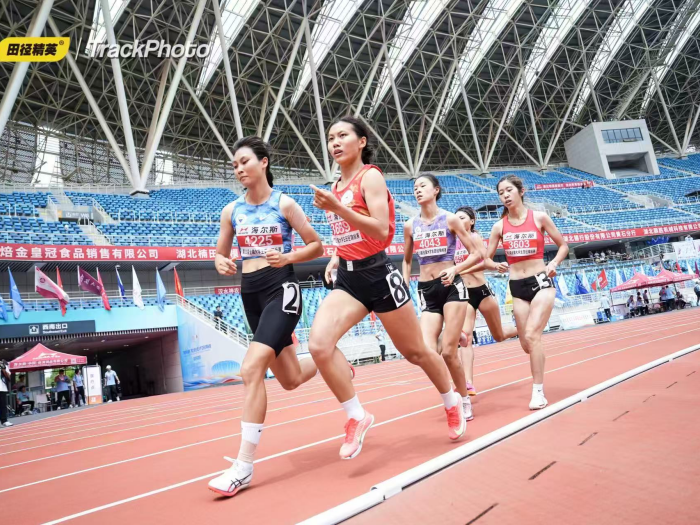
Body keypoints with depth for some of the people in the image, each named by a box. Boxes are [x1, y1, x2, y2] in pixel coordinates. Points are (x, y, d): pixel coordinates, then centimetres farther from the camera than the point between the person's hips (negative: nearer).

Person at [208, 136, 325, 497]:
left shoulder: (284, 204, -4)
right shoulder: (231, 211, 8)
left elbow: (316, 246, 0)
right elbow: (221, 254, 15)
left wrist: (287, 257, -18)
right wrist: (221, 263, -9)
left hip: (281, 289, -6)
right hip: (250, 294, 6)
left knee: (251, 368, -23)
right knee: (290, 379, 14)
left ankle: (243, 467, -14)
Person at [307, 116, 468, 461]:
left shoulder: (370, 176, -9)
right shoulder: (337, 186, 12)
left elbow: (381, 231, -22)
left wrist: (337, 208, -29)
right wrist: (337, 256, 10)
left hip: (378, 275, -6)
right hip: (348, 278, 6)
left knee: (415, 352, 9)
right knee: (319, 343, -18)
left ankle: (452, 403, 36)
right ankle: (356, 416, -3)